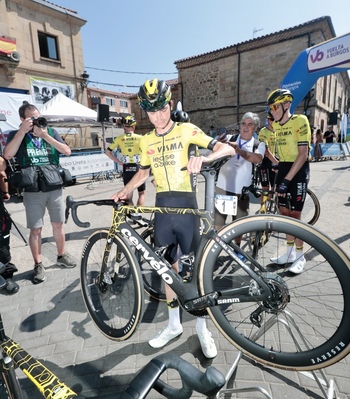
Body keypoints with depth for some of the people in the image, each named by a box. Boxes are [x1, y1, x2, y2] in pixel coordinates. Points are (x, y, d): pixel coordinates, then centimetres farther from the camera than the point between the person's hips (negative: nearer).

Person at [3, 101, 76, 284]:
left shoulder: (51, 132, 7)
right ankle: (38, 265, 19)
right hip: (33, 191, -2)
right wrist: (22, 131, -17)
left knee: (58, 224, 13)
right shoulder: (16, 135, 3)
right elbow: (7, 155, -17)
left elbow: (67, 151, -7)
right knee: (36, 229, 4)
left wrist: (45, 135, -13)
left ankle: (61, 255, 30)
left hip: (55, 188, 2)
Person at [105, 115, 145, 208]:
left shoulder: (119, 138, 1)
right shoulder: (139, 138, -5)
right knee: (142, 193, 14)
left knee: (129, 195, 13)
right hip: (138, 167, -2)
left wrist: (118, 162, 5)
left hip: (126, 169, 2)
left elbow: (107, 152, 2)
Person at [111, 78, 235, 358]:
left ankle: (202, 327, 26)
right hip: (162, 209, 4)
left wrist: (203, 158, -31)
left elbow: (228, 149, -12)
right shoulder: (146, 141, 9)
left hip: (186, 207, -4)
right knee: (168, 267, 13)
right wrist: (124, 191, 8)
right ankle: (174, 324, 32)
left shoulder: (187, 130, -5)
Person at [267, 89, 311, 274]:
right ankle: (290, 252, 23)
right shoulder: (276, 125, 8)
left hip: (299, 170, -6)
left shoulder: (300, 121, -13)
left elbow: (303, 154, -18)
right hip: (283, 168, 6)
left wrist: (287, 179, -23)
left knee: (294, 214, -4)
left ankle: (300, 256, 13)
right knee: (285, 213, 9)